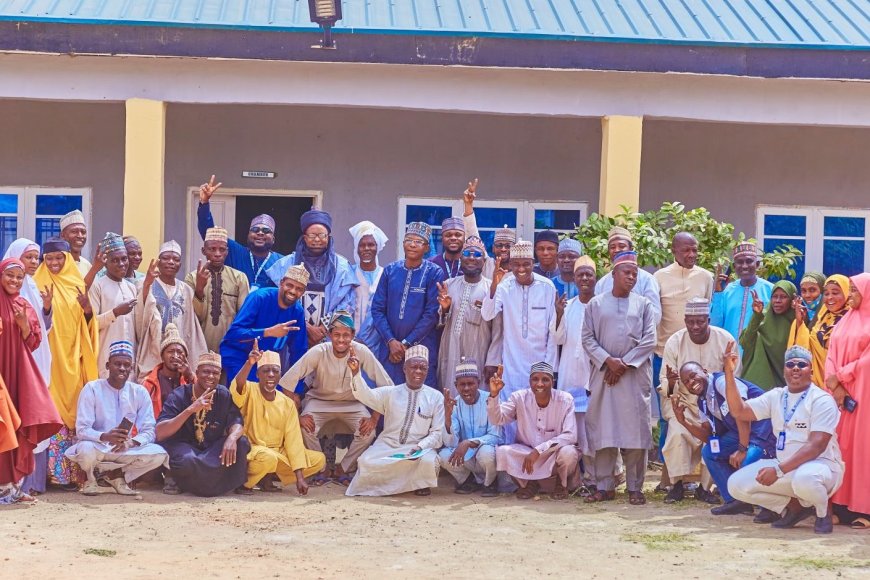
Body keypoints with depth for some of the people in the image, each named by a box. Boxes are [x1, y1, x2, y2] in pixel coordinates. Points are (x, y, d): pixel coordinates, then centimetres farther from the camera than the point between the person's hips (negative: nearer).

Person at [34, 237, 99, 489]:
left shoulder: (78, 285, 12)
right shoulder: (39, 285, 2)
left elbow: (86, 323, 13)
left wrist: (88, 311, -7)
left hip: (73, 357, 4)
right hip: (51, 356, -3)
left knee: (75, 410, 2)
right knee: (53, 411, -9)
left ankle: (74, 470, 6)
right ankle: (56, 471, -8)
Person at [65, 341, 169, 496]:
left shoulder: (140, 392, -2)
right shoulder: (92, 389, -11)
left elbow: (149, 431, -6)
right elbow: (82, 430, -17)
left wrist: (130, 443, -29)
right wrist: (105, 436, -38)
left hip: (125, 449, 3)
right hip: (96, 446, -3)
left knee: (159, 454, -22)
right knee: (87, 449, -39)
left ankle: (116, 474, 4)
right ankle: (91, 478, 0)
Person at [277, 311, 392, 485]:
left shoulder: (362, 352, -22)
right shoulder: (318, 352, -24)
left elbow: (387, 386, -17)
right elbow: (288, 381, -23)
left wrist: (375, 418, -23)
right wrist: (297, 416, -26)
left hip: (351, 403, 1)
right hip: (319, 400, -1)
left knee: (368, 431, -25)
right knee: (306, 429, -29)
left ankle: (342, 470, 0)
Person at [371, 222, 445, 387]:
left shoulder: (434, 273, -2)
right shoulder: (390, 271, 7)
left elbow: (432, 314, -7)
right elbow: (377, 309, 4)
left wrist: (406, 343, -10)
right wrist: (391, 341, -8)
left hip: (421, 348, -3)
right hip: (390, 348, 3)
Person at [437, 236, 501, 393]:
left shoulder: (492, 289, -4)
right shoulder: (449, 285, 7)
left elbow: (497, 330, -5)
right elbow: (440, 322, 13)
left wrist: (492, 361, -10)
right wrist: (444, 309, -8)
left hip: (478, 357, -3)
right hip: (451, 355, 3)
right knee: (450, 397, 4)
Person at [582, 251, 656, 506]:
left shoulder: (643, 304, 8)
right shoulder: (596, 303, 9)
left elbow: (649, 339, 1)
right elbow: (587, 338, 5)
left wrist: (625, 364, -8)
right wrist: (608, 360, -9)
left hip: (635, 374, -1)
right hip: (603, 372, 1)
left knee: (635, 428, -3)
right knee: (603, 428, 0)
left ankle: (635, 487, 3)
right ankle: (605, 486, 6)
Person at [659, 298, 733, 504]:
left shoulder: (725, 340, -9)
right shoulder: (674, 342, -7)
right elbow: (665, 386, -6)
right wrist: (670, 382, -30)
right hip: (683, 400, -1)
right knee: (677, 433, -26)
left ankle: (705, 487, -3)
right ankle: (677, 484, -9)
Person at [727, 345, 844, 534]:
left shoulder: (822, 400, -13)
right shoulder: (776, 396, 8)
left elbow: (817, 445, -22)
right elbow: (739, 411, 2)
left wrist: (779, 470, -31)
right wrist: (729, 373, -10)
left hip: (821, 465, -7)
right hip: (784, 466, 7)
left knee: (804, 478, -42)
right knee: (736, 484, -7)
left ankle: (823, 512, -7)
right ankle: (795, 506, 5)